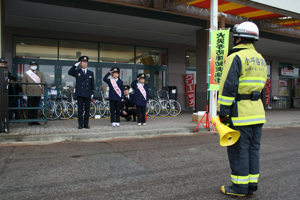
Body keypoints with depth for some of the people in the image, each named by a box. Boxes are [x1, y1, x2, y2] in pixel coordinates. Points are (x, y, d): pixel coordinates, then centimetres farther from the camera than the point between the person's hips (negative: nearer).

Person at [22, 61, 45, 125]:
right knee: (30, 108, 3)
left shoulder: (41, 74, 11)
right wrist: (24, 94, -4)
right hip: (30, 94, -1)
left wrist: (43, 94, 1)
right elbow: (23, 85, 3)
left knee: (36, 108, 6)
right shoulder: (26, 74, 6)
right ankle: (30, 121, 12)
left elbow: (43, 84, 8)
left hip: (38, 94, 2)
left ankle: (35, 121, 14)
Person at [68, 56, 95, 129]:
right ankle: (80, 124, 8)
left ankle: (86, 124, 13)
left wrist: (92, 93, 3)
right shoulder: (77, 72, 9)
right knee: (80, 109, 0)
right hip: (80, 94, -1)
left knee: (87, 109, 4)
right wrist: (75, 65, -9)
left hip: (88, 94, 2)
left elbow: (92, 84, 11)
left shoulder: (91, 73, 13)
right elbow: (69, 72, -11)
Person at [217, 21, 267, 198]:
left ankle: (240, 188, 10)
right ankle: (252, 186, 21)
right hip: (258, 111, 8)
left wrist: (223, 111, -14)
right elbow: (260, 85, 19)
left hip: (241, 112, -8)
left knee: (238, 150, 1)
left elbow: (228, 87, -17)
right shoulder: (260, 59, 16)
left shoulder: (236, 57, -11)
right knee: (253, 149, 12)